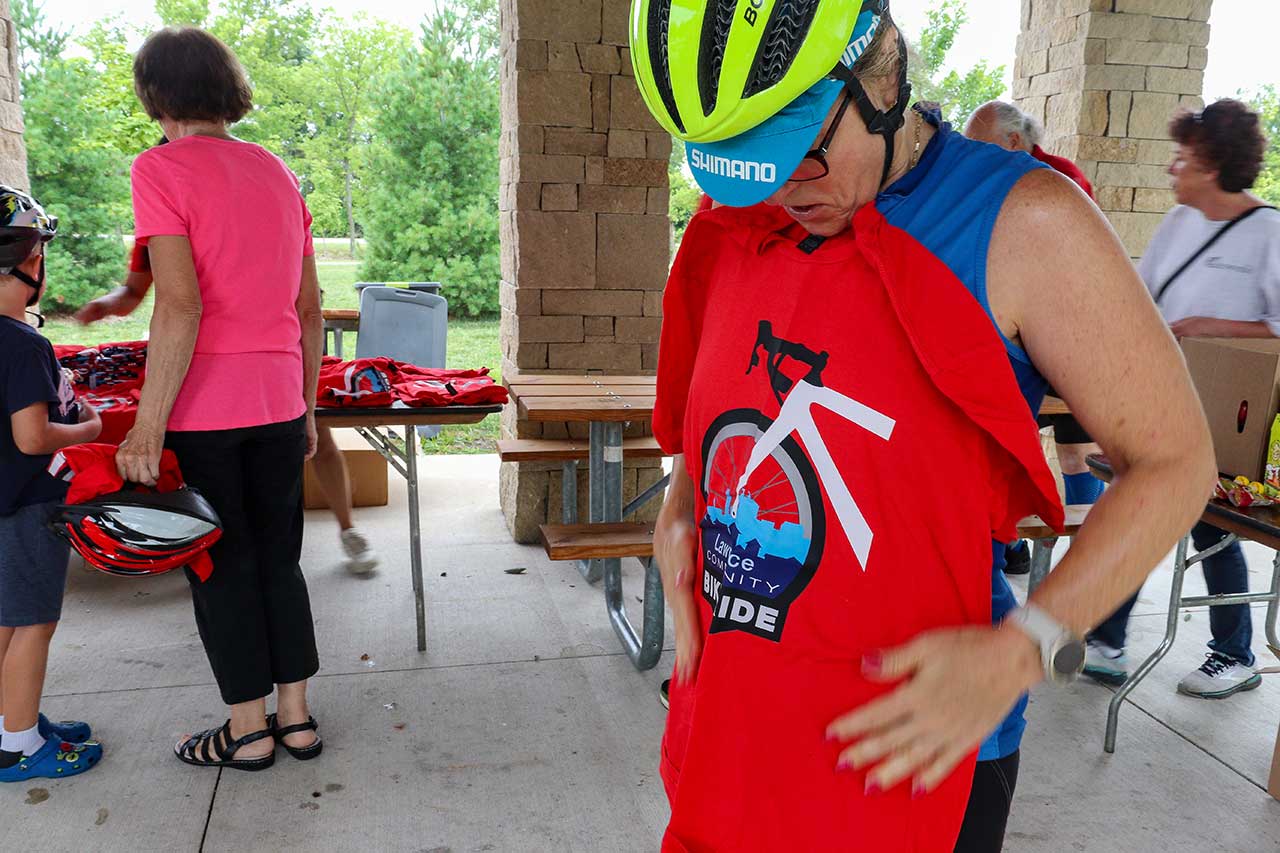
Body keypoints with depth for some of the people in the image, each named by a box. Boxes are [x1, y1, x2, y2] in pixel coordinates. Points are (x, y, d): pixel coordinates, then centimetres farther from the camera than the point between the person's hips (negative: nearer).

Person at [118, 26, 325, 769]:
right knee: (280, 561, 15)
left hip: (203, 409, -5)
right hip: (278, 404, 5)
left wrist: (148, 426, -15)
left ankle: (248, 730, 20)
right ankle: (296, 715, 24)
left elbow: (181, 307, -18)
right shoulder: (277, 172, 11)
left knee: (223, 569, 7)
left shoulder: (162, 170, -8)